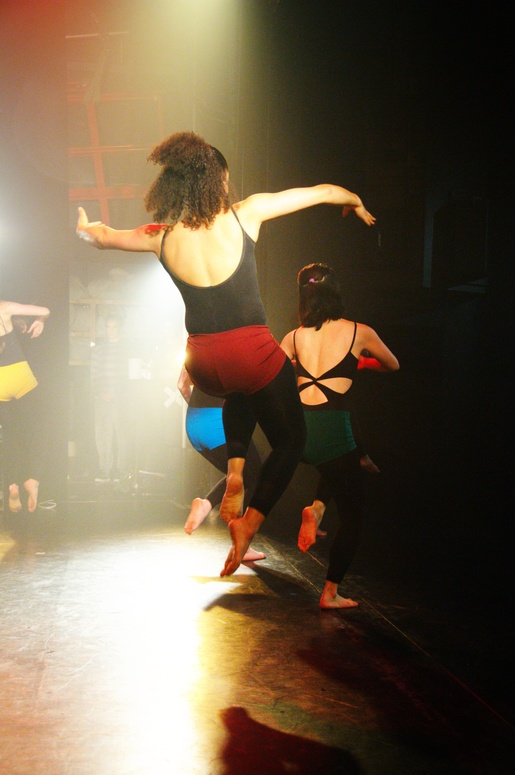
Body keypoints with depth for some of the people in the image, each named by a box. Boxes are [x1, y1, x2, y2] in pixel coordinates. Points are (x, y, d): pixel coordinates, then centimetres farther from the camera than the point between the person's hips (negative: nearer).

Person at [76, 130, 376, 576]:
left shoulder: (161, 238, 0)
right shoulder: (245, 214, -6)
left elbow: (101, 236, 20)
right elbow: (323, 193, 6)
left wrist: (85, 225, 43)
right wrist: (357, 203, 26)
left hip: (203, 366, 4)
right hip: (254, 354, -4)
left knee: (240, 391, 38)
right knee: (290, 440, 18)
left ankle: (234, 474, 19)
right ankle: (248, 524, -1)